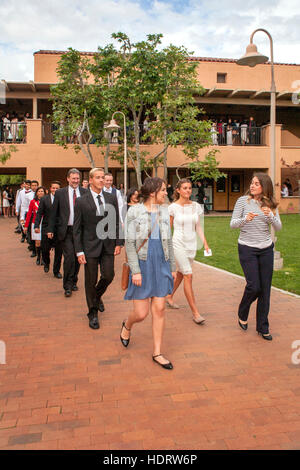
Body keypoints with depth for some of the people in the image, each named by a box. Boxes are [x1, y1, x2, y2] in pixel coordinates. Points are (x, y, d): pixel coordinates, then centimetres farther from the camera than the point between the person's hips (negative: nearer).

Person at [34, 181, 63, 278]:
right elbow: (39, 213, 1)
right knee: (45, 249, 4)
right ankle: (46, 263, 36)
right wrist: (36, 226, -8)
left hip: (59, 229, 0)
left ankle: (56, 271, 18)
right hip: (46, 228, 0)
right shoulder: (44, 199, 3)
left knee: (59, 251, 3)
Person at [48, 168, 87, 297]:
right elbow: (54, 212, 5)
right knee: (69, 257, -9)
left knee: (77, 258, 11)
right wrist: (50, 229, 3)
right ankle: (67, 286, 2)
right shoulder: (60, 193, 2)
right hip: (66, 231, -2)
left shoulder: (85, 192, 4)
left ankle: (73, 281, 29)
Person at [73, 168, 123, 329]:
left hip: (108, 245, 3)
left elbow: (117, 222, 10)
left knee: (108, 275, 1)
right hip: (90, 246, -3)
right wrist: (79, 251, -8)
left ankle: (97, 296, 34)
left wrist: (119, 243, 2)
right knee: (91, 280, 5)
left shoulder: (111, 199, 5)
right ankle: (93, 313, 22)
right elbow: (77, 229, -4)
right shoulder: (81, 201, -4)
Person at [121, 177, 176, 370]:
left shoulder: (164, 212, 8)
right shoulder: (135, 212, -6)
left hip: (161, 266, 4)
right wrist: (135, 271, -15)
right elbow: (130, 243, -9)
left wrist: (173, 267, 12)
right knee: (141, 313, 0)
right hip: (142, 265, -4)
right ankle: (127, 325, 37)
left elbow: (169, 242, 13)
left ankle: (157, 352, 16)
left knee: (159, 309, 3)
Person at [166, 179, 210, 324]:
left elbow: (198, 227, 11)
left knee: (181, 273, 16)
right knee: (188, 275, -11)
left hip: (192, 244, 5)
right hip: (179, 243, -5)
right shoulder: (173, 207, -6)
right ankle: (195, 312, -7)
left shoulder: (196, 206, 5)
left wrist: (205, 243, 4)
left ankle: (169, 297, 40)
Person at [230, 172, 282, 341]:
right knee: (254, 286, -9)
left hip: (266, 249, 3)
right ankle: (242, 315, 22)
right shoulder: (243, 201, -5)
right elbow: (232, 224, -5)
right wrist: (245, 219, -25)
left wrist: (270, 215, -18)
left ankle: (263, 327, 18)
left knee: (265, 288, 5)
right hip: (247, 249, -3)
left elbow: (278, 227, 1)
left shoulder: (271, 204, 4)